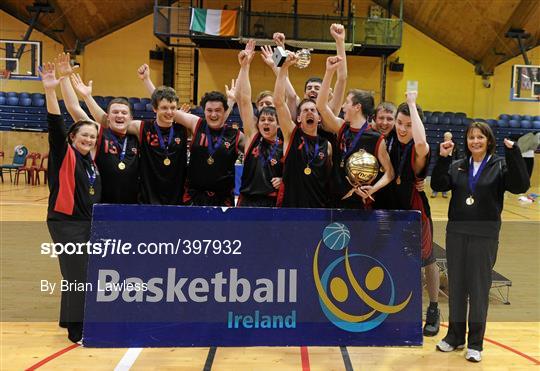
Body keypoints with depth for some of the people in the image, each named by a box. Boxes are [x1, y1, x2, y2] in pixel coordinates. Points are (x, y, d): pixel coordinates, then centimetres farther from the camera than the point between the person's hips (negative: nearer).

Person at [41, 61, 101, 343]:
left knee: (84, 274, 12)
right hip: (65, 223, -7)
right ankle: (77, 330, 8)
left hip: (88, 223, 7)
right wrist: (50, 92, -33)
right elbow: (55, 127, -21)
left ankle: (76, 320, 28)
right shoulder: (64, 155, -8)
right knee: (77, 275, -5)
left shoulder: (89, 160, 10)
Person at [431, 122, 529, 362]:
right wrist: (442, 159, -15)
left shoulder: (500, 165, 0)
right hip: (456, 232, 3)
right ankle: (455, 336, 26)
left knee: (479, 287, 4)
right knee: (456, 285, 11)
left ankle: (475, 343, 17)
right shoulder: (457, 166, 8)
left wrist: (513, 154, -23)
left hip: (485, 235, -3)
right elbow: (438, 185, -4)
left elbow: (520, 186, -15)